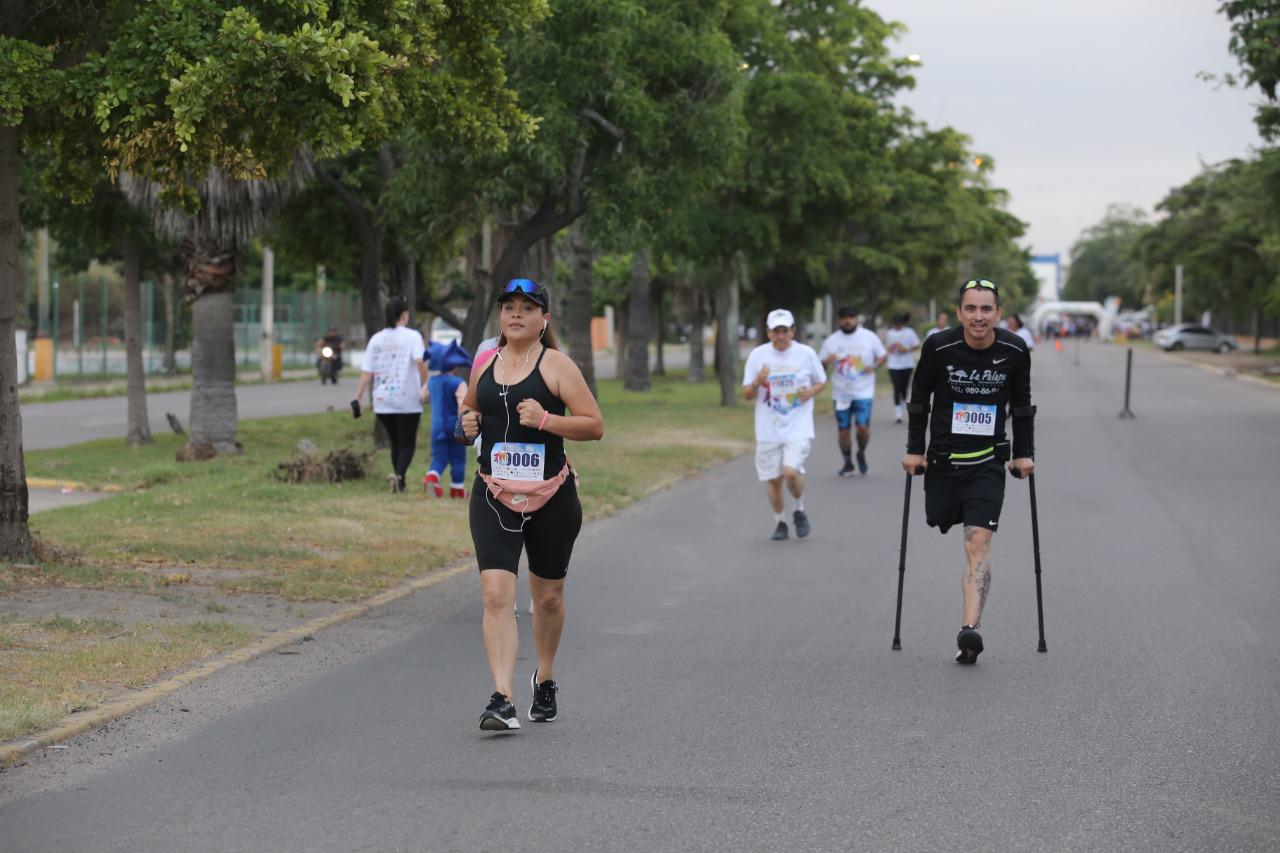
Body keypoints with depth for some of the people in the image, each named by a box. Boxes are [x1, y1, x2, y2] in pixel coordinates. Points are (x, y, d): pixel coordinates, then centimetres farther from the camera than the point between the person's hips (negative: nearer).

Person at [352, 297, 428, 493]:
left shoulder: (376, 339, 7)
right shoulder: (412, 336, -5)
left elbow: (366, 373, 1)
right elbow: (420, 361, -23)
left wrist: (358, 398, 1)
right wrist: (426, 384, -12)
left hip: (382, 402, 4)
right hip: (407, 401, -4)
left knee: (395, 443, 19)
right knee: (407, 444, 3)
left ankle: (400, 483, 19)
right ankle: (399, 475, -21)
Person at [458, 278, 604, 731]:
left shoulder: (556, 365, -5)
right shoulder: (483, 364, 8)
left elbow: (595, 425, -8)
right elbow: (469, 408, 28)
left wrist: (545, 419, -21)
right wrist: (466, 422, 5)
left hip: (551, 497, -2)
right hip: (494, 497, 2)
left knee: (548, 595, 13)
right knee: (496, 592, -14)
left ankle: (545, 678, 39)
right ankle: (503, 700, -18)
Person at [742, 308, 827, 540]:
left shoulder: (806, 353, -1)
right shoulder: (757, 355, 0)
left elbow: (821, 382, 13)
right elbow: (747, 394, 2)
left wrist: (811, 392, -9)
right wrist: (757, 383, -20)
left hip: (798, 427, -2)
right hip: (768, 429, 2)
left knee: (791, 472, -19)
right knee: (773, 478, 5)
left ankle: (799, 510, 10)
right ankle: (779, 522, 28)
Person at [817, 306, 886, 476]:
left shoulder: (869, 337, 0)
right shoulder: (831, 340, 2)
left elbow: (882, 355, 10)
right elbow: (820, 365, 5)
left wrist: (874, 366, -11)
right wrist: (827, 361, -18)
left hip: (864, 392, -2)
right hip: (841, 392, 2)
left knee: (863, 427, -13)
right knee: (843, 429, 4)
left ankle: (861, 453, 16)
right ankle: (848, 463, 21)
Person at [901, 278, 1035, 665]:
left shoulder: (1014, 351, -6)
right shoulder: (938, 347, -11)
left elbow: (1021, 404, 10)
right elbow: (920, 398, 3)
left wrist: (1024, 453, 10)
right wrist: (914, 449, 3)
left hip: (988, 463, -1)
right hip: (942, 459, 1)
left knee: (978, 543, -12)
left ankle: (970, 630, -21)